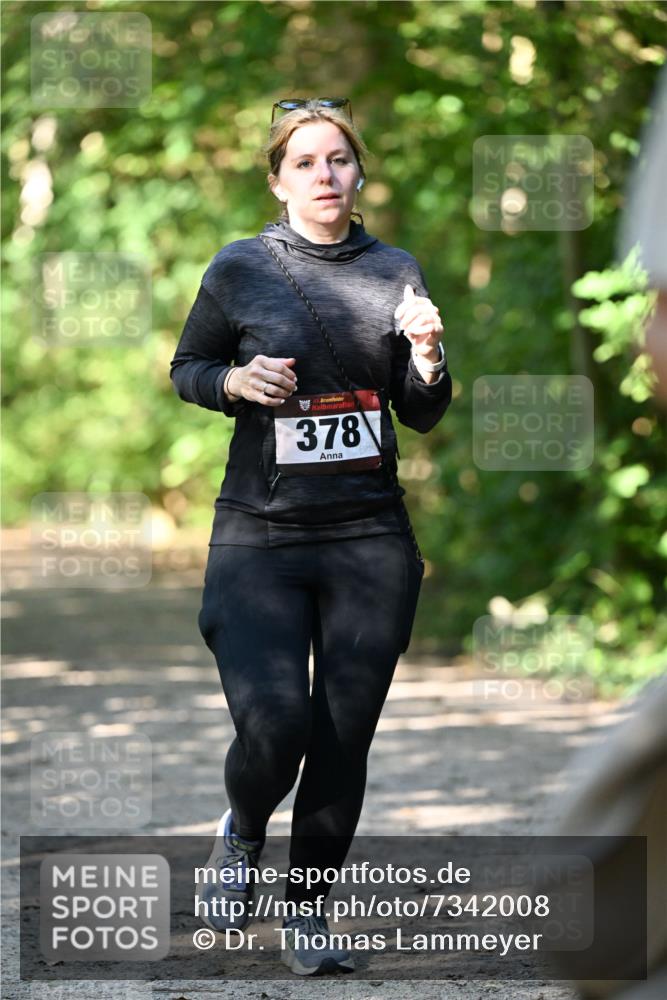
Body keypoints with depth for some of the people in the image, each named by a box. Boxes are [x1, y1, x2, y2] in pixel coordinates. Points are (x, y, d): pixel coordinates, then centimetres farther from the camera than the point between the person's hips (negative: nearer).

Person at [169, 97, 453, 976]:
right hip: (259, 534, -2)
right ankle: (243, 833, 18)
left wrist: (428, 360, -8)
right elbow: (186, 369, 12)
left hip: (372, 538, 3)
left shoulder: (396, 271, 7)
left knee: (345, 737, 1)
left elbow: (423, 417, 13)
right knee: (274, 721, -17)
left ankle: (308, 911, 20)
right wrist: (236, 382, -9)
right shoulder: (240, 269, -1)